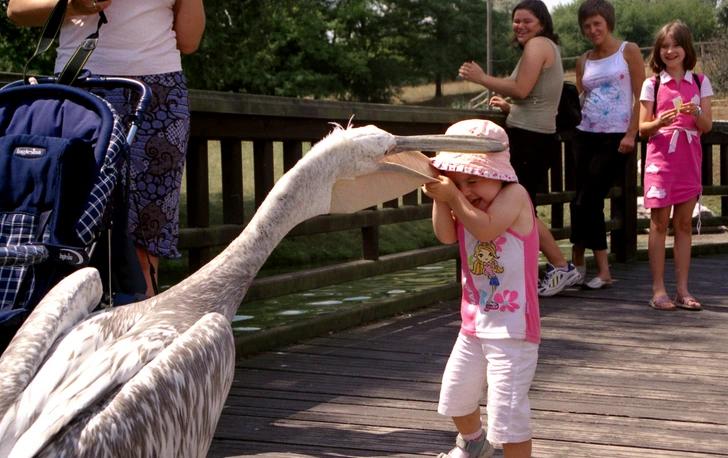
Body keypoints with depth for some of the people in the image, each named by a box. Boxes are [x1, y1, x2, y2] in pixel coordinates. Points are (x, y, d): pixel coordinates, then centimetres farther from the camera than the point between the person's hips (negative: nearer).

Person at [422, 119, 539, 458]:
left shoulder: (514, 194, -15)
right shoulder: (465, 204, 6)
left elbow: (486, 228, -29)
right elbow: (446, 236, -8)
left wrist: (453, 198, -26)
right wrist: (439, 198, -17)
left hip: (511, 325, -8)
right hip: (475, 321, 9)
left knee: (507, 405, -11)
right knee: (455, 392, 24)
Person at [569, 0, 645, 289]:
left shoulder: (629, 51, 1)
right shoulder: (583, 61, 13)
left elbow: (641, 97, -4)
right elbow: (578, 99, 13)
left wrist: (631, 135, -11)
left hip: (616, 138, -5)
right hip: (585, 135, 5)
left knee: (586, 200, -8)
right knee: (586, 201, 1)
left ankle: (578, 263, 4)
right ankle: (602, 270, 8)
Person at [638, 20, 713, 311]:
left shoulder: (699, 82, 6)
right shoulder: (652, 84, 1)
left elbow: (707, 126, 3)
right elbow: (642, 128, 1)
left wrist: (696, 113, -18)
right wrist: (659, 122, -20)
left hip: (689, 159, 2)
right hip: (660, 158, -2)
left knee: (684, 224, 5)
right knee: (659, 223, -2)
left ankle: (682, 289, 10)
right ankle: (658, 290, 0)